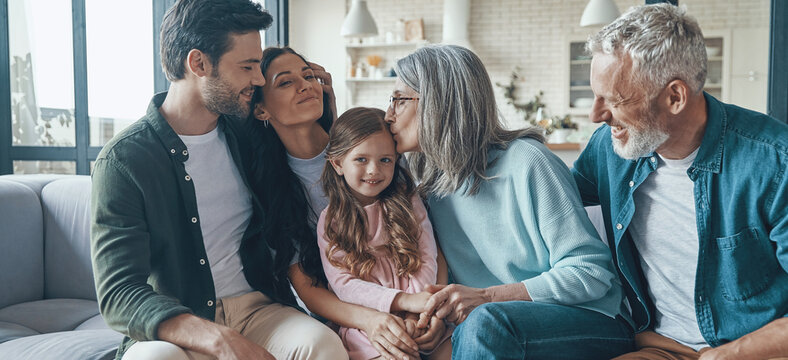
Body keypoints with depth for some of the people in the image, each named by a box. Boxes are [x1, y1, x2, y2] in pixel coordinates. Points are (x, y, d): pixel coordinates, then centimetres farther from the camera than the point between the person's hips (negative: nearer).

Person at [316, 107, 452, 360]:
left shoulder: (407, 202, 10)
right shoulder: (330, 221, 3)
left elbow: (428, 260, 2)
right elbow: (343, 283, -7)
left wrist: (416, 311, -14)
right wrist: (405, 300, -19)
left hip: (420, 320, 3)